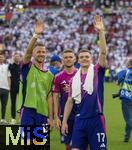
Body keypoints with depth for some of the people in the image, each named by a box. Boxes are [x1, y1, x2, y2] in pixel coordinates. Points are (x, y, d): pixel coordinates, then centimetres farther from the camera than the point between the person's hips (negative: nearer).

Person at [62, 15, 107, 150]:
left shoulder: (97, 71, 0)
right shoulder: (75, 78, 11)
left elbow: (103, 53, -15)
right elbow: (70, 101, 13)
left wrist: (101, 31, -22)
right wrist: (64, 121, 9)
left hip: (96, 119, -4)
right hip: (80, 120, 4)